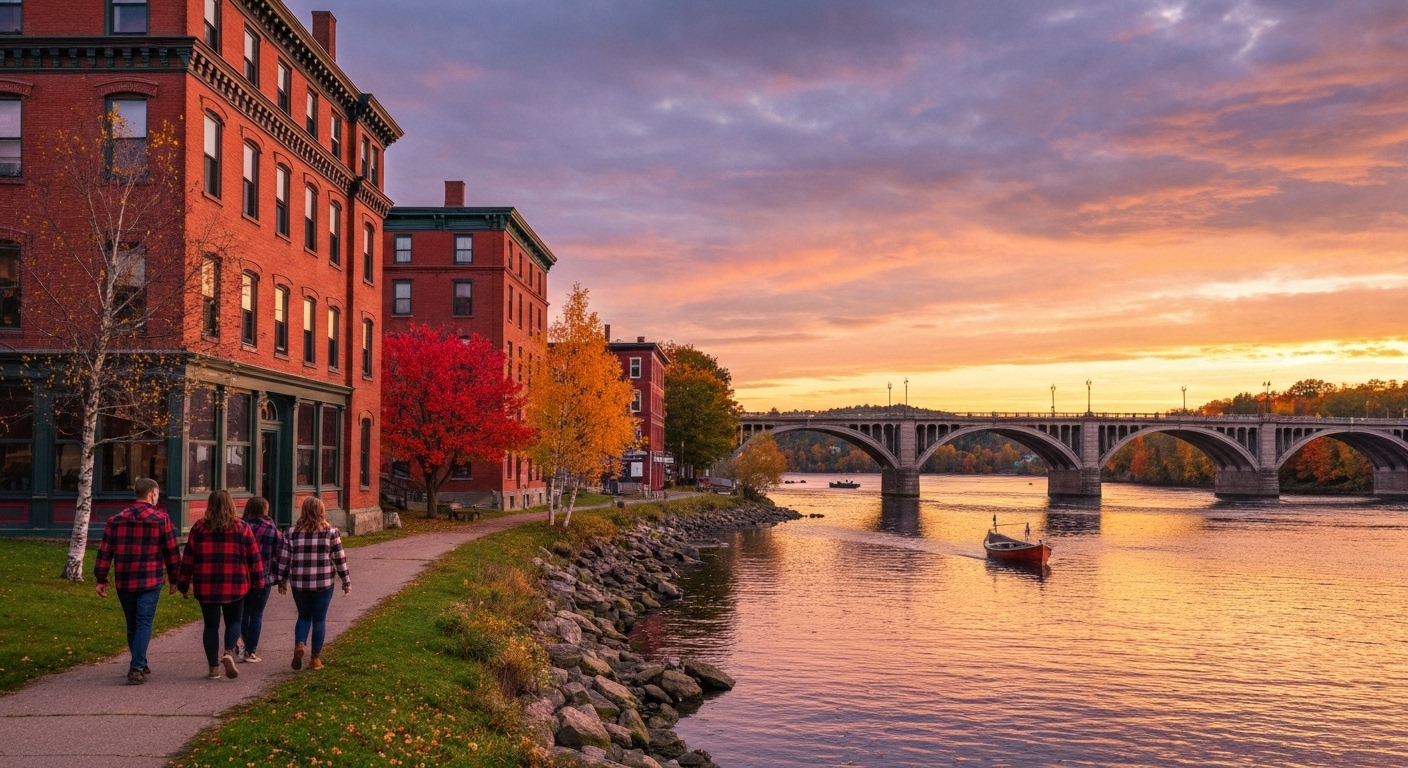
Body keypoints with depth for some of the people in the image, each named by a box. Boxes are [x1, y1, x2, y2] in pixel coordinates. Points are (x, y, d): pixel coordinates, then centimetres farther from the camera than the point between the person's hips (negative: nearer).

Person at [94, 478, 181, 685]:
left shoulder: (116, 519, 6)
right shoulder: (161, 519, -4)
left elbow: (105, 552, 5)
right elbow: (172, 552, -2)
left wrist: (101, 579, 10)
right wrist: (174, 579, 7)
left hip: (124, 582, 4)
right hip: (150, 581, -4)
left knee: (132, 625, 16)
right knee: (144, 623, -2)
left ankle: (139, 665, 27)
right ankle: (136, 668, -12)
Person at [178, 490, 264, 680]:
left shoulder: (199, 527, 1)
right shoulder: (242, 527, 0)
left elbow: (188, 557, 3)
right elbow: (254, 556, 1)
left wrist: (184, 584, 9)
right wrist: (258, 580, 9)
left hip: (206, 586, 1)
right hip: (234, 586, 0)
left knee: (211, 624, 9)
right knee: (233, 621, 15)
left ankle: (214, 668, 9)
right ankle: (229, 652, -9)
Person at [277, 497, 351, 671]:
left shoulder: (293, 532, 0)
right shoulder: (331, 532, -3)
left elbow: (285, 558, 3)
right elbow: (340, 559, -1)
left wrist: (282, 580, 14)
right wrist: (346, 581, 7)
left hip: (299, 583, 1)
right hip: (323, 583, -1)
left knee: (303, 616, 18)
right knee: (319, 619, 8)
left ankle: (299, 645, -5)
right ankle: (316, 659, 12)